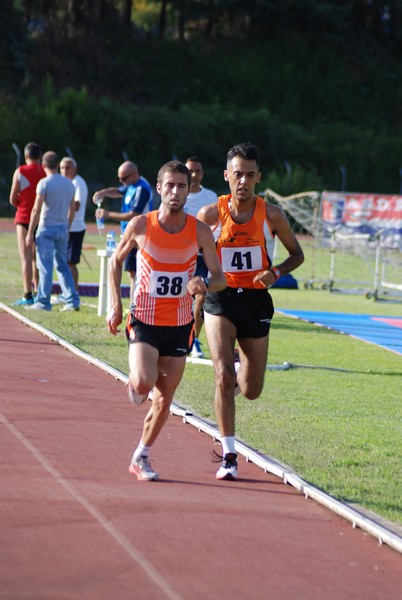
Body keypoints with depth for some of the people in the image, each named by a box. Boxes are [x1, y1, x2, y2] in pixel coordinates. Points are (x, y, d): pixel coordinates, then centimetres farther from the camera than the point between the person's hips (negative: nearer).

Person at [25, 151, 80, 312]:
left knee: (45, 266, -4)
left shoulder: (44, 183, -11)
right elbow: (71, 210, 15)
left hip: (47, 228, -6)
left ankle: (43, 302, -6)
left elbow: (36, 210, -14)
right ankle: (72, 300, 7)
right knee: (62, 265, 13)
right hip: (63, 229, 6)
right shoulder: (69, 184, 9)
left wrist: (30, 233, -10)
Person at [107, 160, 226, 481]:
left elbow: (220, 277, -5)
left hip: (180, 325, 2)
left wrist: (205, 284, -29)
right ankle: (135, 385, 14)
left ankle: (141, 458, 26)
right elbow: (116, 260, 8)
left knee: (165, 398, 7)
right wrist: (116, 305, 0)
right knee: (144, 383, -24)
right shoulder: (141, 225, -8)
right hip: (144, 320, -2)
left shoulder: (200, 231, -6)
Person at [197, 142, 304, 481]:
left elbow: (297, 254, 8)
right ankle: (229, 455, -11)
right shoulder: (210, 215, -6)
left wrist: (276, 272, -12)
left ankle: (238, 369, 47)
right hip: (221, 300, -2)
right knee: (223, 376, -19)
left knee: (251, 390, 9)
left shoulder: (271, 215, -4)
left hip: (256, 301, 2)